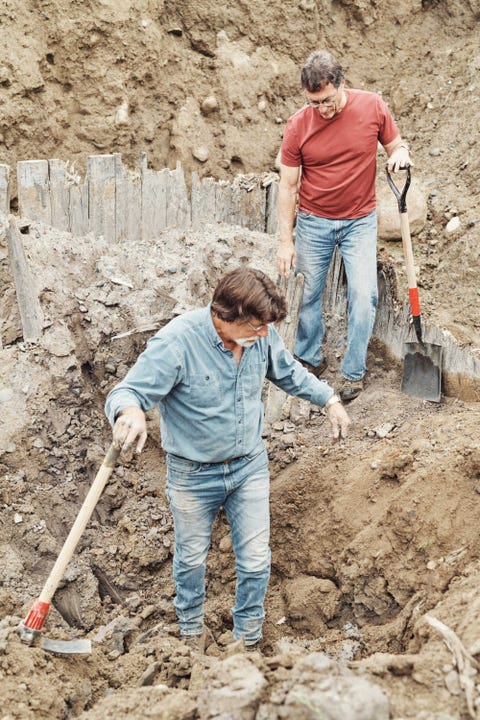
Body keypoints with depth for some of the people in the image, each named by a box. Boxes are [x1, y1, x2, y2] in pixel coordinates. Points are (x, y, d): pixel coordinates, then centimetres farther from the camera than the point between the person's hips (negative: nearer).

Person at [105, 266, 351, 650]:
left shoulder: (261, 333, -13)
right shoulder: (176, 342, -30)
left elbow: (289, 371, 8)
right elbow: (127, 392, -32)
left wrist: (329, 399, 5)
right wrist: (130, 410, -55)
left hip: (250, 464, 3)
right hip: (193, 474, -3)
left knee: (256, 560, 9)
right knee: (191, 557, 20)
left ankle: (248, 635, 36)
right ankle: (191, 626, 50)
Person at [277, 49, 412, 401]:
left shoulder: (372, 106, -11)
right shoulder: (298, 125, -13)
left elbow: (396, 144, 5)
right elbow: (288, 186, -7)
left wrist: (401, 153, -21)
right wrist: (286, 242, -8)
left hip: (360, 221, 0)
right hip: (313, 223, 0)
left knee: (364, 297, -6)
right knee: (308, 294, 8)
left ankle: (354, 372, 10)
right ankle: (310, 359, 30)